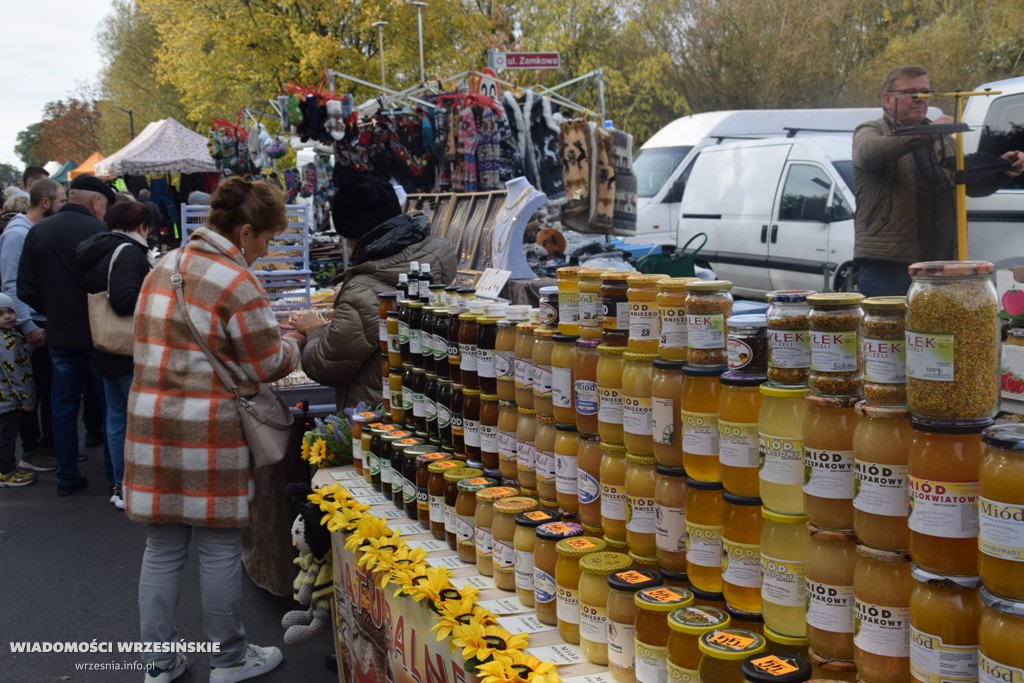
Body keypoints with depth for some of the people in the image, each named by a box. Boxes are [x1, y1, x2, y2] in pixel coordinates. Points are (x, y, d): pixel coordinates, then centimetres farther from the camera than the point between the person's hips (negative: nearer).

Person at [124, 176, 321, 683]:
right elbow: (269, 365, -8)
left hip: (150, 419, 7)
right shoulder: (235, 281, -13)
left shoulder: (163, 267, 11)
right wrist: (300, 334, 9)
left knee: (162, 548, 14)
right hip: (207, 429, -7)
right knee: (219, 549, 7)